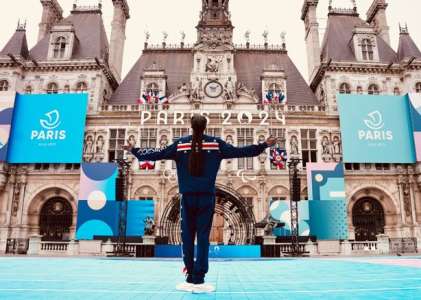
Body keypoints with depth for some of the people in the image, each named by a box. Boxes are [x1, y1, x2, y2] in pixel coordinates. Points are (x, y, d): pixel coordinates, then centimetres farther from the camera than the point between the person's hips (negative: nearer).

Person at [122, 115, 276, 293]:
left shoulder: (180, 144, 3)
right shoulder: (216, 144, 1)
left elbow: (158, 154, 7)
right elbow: (239, 151, 3)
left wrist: (134, 151, 22)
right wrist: (264, 145, 12)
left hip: (187, 196, 1)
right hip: (206, 197, -1)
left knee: (187, 236, 8)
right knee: (203, 237, 1)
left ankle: (191, 277, 13)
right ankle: (198, 280, 1)